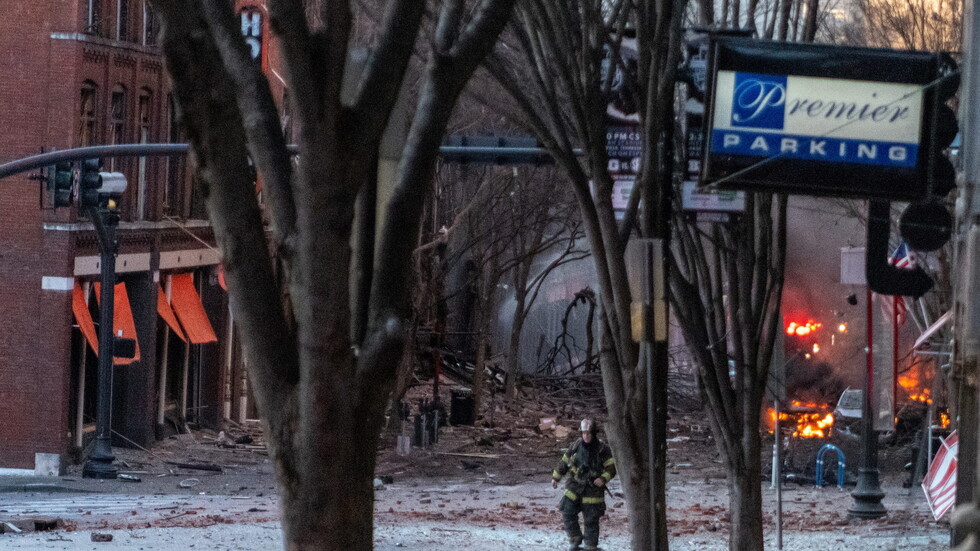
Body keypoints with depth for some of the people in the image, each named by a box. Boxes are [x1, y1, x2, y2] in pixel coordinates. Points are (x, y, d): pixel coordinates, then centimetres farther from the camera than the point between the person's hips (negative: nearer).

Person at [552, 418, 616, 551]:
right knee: (568, 512, -9)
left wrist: (603, 478, -20)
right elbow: (564, 462, 15)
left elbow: (612, 467, -4)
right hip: (575, 486, 3)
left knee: (591, 520, 1)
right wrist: (555, 477, 13)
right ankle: (575, 540, 7)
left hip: (593, 489, -3)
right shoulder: (575, 447, 4)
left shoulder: (602, 449, -5)